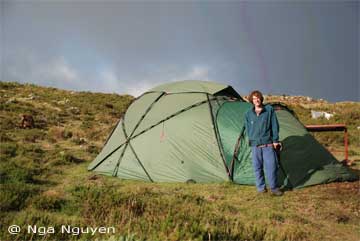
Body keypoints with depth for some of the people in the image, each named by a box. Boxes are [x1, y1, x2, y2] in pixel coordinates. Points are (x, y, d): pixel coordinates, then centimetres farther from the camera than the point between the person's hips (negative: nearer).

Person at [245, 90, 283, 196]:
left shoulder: (269, 109, 0)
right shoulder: (248, 114, 5)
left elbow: (275, 126, 0)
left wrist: (275, 140, -2)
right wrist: (251, 140, 7)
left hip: (268, 144, -2)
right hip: (255, 145, 2)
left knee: (271, 166, -4)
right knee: (257, 167, 6)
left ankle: (274, 188, 10)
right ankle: (261, 188, 19)